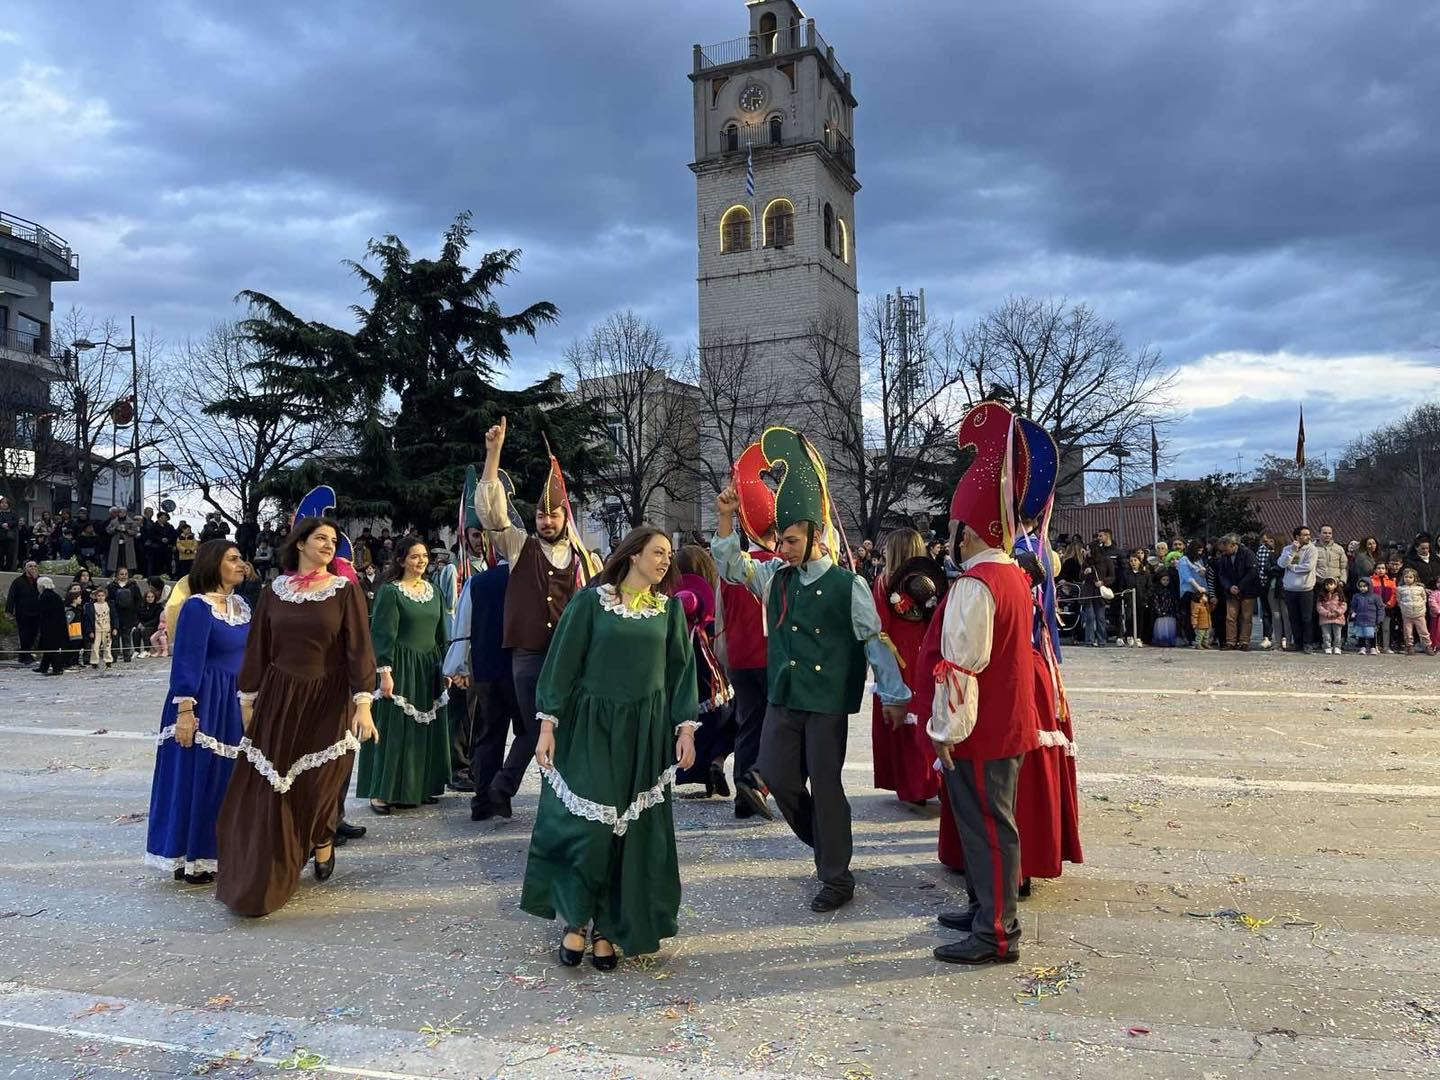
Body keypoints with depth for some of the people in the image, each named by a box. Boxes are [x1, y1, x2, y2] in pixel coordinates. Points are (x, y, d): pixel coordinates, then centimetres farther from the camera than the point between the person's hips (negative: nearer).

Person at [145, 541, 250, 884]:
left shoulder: (241, 605, 10)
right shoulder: (197, 607, -14)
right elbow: (186, 662, -17)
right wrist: (185, 712, -21)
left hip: (236, 702, 8)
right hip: (204, 702, -8)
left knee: (228, 777, 11)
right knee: (196, 777, 0)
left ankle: (215, 851, 23)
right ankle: (188, 859, 12)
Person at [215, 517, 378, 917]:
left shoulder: (345, 590, -3)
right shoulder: (274, 591, 4)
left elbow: (359, 648, -8)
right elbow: (257, 648, 9)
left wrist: (363, 704, -16)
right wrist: (247, 699, 9)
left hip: (328, 702, -2)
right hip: (278, 700, 2)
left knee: (317, 787, 3)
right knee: (269, 791, 1)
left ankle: (322, 842, 34)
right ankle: (262, 876, 16)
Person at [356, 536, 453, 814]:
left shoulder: (434, 590, 11)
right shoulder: (390, 591, -7)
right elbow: (382, 634, -12)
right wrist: (385, 671, -18)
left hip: (430, 667, 6)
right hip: (401, 667, -6)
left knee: (427, 728, 10)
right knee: (395, 728, -3)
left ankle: (421, 786, 20)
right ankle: (382, 792, 5)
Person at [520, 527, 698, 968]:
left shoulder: (670, 608, 6)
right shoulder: (590, 600, -3)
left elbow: (681, 669, 6)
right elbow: (562, 662, -3)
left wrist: (685, 727, -2)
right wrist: (548, 724, -8)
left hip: (644, 733, 3)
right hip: (590, 730, -3)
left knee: (633, 833, 4)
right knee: (587, 827, -5)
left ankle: (607, 929, 18)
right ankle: (575, 920, 16)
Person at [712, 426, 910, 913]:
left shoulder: (847, 585, -11)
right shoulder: (776, 577, 4)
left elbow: (875, 641, -8)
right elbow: (731, 565, 7)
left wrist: (894, 695, -8)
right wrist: (726, 518, -6)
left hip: (828, 701, -5)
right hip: (783, 698, 6)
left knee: (825, 786, 2)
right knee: (778, 780, 8)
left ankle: (837, 878, 18)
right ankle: (825, 846, 34)